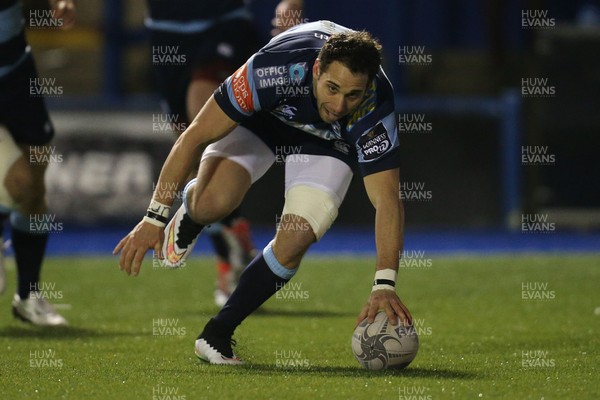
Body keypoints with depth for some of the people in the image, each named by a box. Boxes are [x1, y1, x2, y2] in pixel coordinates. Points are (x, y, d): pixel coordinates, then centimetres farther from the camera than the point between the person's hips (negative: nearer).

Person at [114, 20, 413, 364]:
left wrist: (384, 286, -47)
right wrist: (155, 218, -30)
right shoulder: (276, 69, -40)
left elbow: (388, 200, -35)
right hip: (264, 114, -1)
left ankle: (217, 334, 1)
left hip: (329, 142, 1)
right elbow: (196, 136, -31)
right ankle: (190, 216, 12)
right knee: (215, 201, -28)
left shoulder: (376, 114, -37)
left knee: (294, 243, -21)